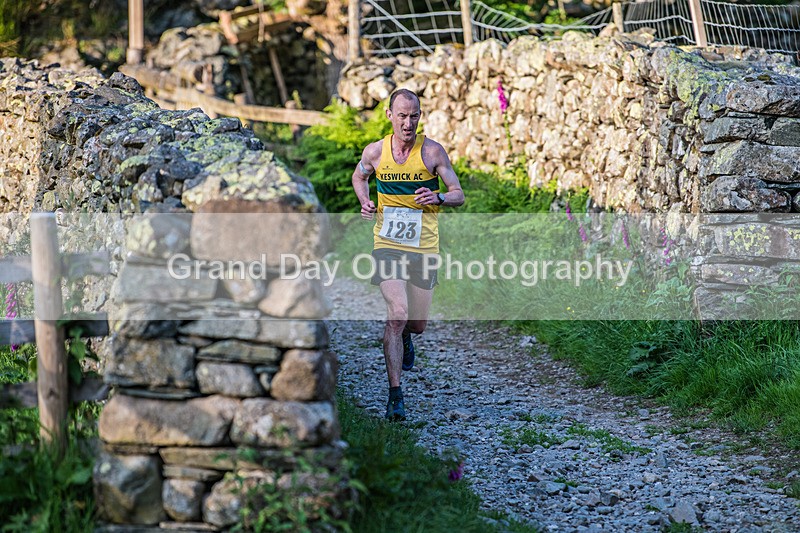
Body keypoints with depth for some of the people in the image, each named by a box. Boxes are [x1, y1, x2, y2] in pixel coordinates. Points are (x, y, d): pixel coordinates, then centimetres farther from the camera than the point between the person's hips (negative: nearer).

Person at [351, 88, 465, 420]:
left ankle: (404, 339, 50)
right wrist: (365, 202, 1)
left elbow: (458, 195, 0)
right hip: (388, 244, -1)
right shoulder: (375, 152, -1)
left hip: (424, 246, 1)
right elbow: (359, 177, 21)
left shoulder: (432, 152, -5)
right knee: (398, 314, -19)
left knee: (417, 324, 9)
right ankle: (395, 396, -13)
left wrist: (438, 198, -22)